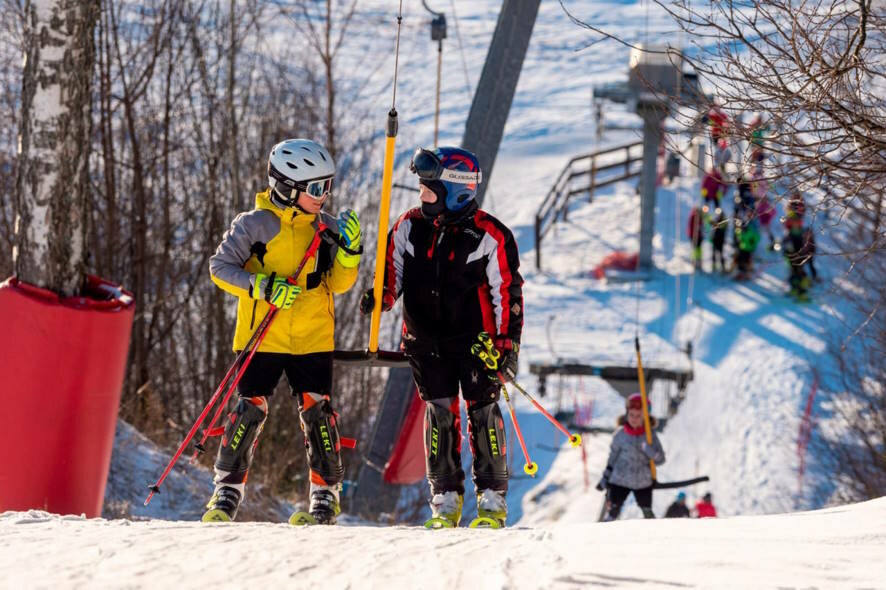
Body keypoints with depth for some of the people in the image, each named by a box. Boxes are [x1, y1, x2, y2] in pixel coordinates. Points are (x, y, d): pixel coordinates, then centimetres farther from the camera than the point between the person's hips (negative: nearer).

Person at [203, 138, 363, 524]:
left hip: (313, 340, 2)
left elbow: (338, 283, 8)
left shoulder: (326, 228, 7)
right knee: (250, 409, -5)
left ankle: (325, 497, 4)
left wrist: (349, 250, -10)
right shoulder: (254, 225, -4)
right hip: (262, 337, -2)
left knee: (317, 412, -5)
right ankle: (227, 492, 8)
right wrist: (261, 286, -20)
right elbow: (220, 266, -7)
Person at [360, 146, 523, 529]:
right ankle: (446, 497, 6)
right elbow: (394, 271, 12)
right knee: (439, 411, 0)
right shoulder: (410, 227, 2)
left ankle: (492, 498, 3)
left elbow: (508, 293, -4)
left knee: (482, 410, -4)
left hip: (475, 339, -3)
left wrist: (509, 345, -8)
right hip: (426, 339, 3)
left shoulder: (490, 236, -8)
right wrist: (380, 296, -11)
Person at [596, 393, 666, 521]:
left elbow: (660, 459, -7)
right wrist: (606, 477, 10)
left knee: (648, 513, 11)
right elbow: (613, 456, 8)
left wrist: (647, 448, -26)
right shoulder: (620, 435, -4)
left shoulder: (650, 436, -5)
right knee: (613, 511, -10)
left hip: (643, 483, 1)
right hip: (620, 480, -1)